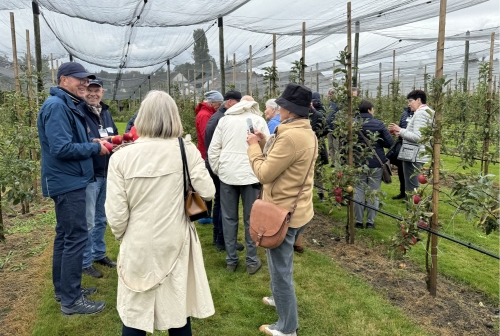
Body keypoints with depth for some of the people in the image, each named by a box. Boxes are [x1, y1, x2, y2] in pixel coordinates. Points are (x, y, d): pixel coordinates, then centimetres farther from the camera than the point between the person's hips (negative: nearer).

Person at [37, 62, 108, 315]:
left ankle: (64, 289, 28)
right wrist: (95, 148, -15)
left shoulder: (68, 106, 16)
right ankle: (71, 299, 3)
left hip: (69, 181, 11)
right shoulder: (56, 106, -17)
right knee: (76, 237, -7)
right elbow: (61, 148, -25)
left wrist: (94, 144, 3)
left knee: (65, 235, 16)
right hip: (67, 182, -11)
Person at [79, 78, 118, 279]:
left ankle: (99, 254, 34)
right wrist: (95, 142, -28)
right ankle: (85, 262, 16)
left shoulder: (106, 112, 12)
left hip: (106, 173, 8)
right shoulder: (78, 112, -13)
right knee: (88, 221, 1)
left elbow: (115, 135, 17)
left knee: (101, 219, 19)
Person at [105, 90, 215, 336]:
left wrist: (122, 236, 12)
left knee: (135, 314, 16)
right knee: (178, 309, 18)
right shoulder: (186, 150, -11)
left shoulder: (121, 157, -11)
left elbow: (116, 213, -9)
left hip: (138, 246, 0)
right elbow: (208, 192, -8)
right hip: (176, 243, 1)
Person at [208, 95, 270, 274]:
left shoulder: (225, 119, 8)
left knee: (229, 218, 11)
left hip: (227, 174, 2)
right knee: (251, 219, 8)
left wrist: (217, 170, 13)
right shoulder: (259, 120, 2)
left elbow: (213, 150, 5)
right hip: (250, 174, -2)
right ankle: (252, 261, 16)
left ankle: (231, 260, 18)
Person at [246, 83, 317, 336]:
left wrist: (254, 146, -7)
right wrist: (265, 143, 6)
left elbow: (264, 173, -21)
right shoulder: (307, 133, 7)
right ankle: (280, 298, 50)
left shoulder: (290, 136, -26)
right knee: (280, 265, 29)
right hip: (297, 209, 10)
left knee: (281, 270, 5)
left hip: (283, 213, -10)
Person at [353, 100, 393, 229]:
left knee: (358, 192, 8)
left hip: (358, 163, 1)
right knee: (373, 192, 8)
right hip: (376, 163, -1)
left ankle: (358, 221, 12)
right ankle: (370, 222, 12)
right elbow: (389, 142, -7)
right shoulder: (378, 124, -9)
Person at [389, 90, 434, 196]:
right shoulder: (427, 112, 17)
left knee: (411, 188, -5)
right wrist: (401, 133, 11)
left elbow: (417, 137, -21)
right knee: (414, 185, 17)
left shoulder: (420, 113, -13)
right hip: (419, 155, 10)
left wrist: (400, 130, -14)